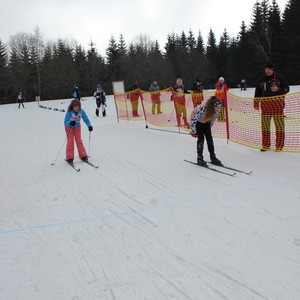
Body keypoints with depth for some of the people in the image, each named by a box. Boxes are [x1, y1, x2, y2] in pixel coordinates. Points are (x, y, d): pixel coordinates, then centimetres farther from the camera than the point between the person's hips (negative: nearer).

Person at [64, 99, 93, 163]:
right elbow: (65, 121, -33)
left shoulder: (81, 111, -23)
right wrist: (70, 123, -54)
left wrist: (89, 125, -32)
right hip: (69, 127, -3)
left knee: (79, 141, 3)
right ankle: (69, 158, -1)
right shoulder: (69, 112, -31)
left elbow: (86, 119, -16)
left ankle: (83, 156, 9)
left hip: (77, 127, 3)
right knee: (70, 141, -5)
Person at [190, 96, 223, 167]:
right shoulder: (202, 109, -41)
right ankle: (199, 159, -1)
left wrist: (209, 127, 7)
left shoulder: (217, 110, -24)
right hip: (197, 121, -5)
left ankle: (213, 157, 11)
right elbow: (193, 119, -29)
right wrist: (194, 131, -20)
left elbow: (213, 118, -1)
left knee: (209, 138, 1)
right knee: (201, 138, -11)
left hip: (206, 122, 5)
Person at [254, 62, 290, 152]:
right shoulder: (261, 80, 12)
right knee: (265, 126, 2)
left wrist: (278, 89, -16)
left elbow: (286, 89, 2)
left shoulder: (280, 78, 3)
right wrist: (256, 104, 10)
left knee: (279, 125, -3)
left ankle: (279, 146, 4)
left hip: (277, 105, -3)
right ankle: (266, 145, 11)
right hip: (265, 105, 3)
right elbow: (257, 93, 15)